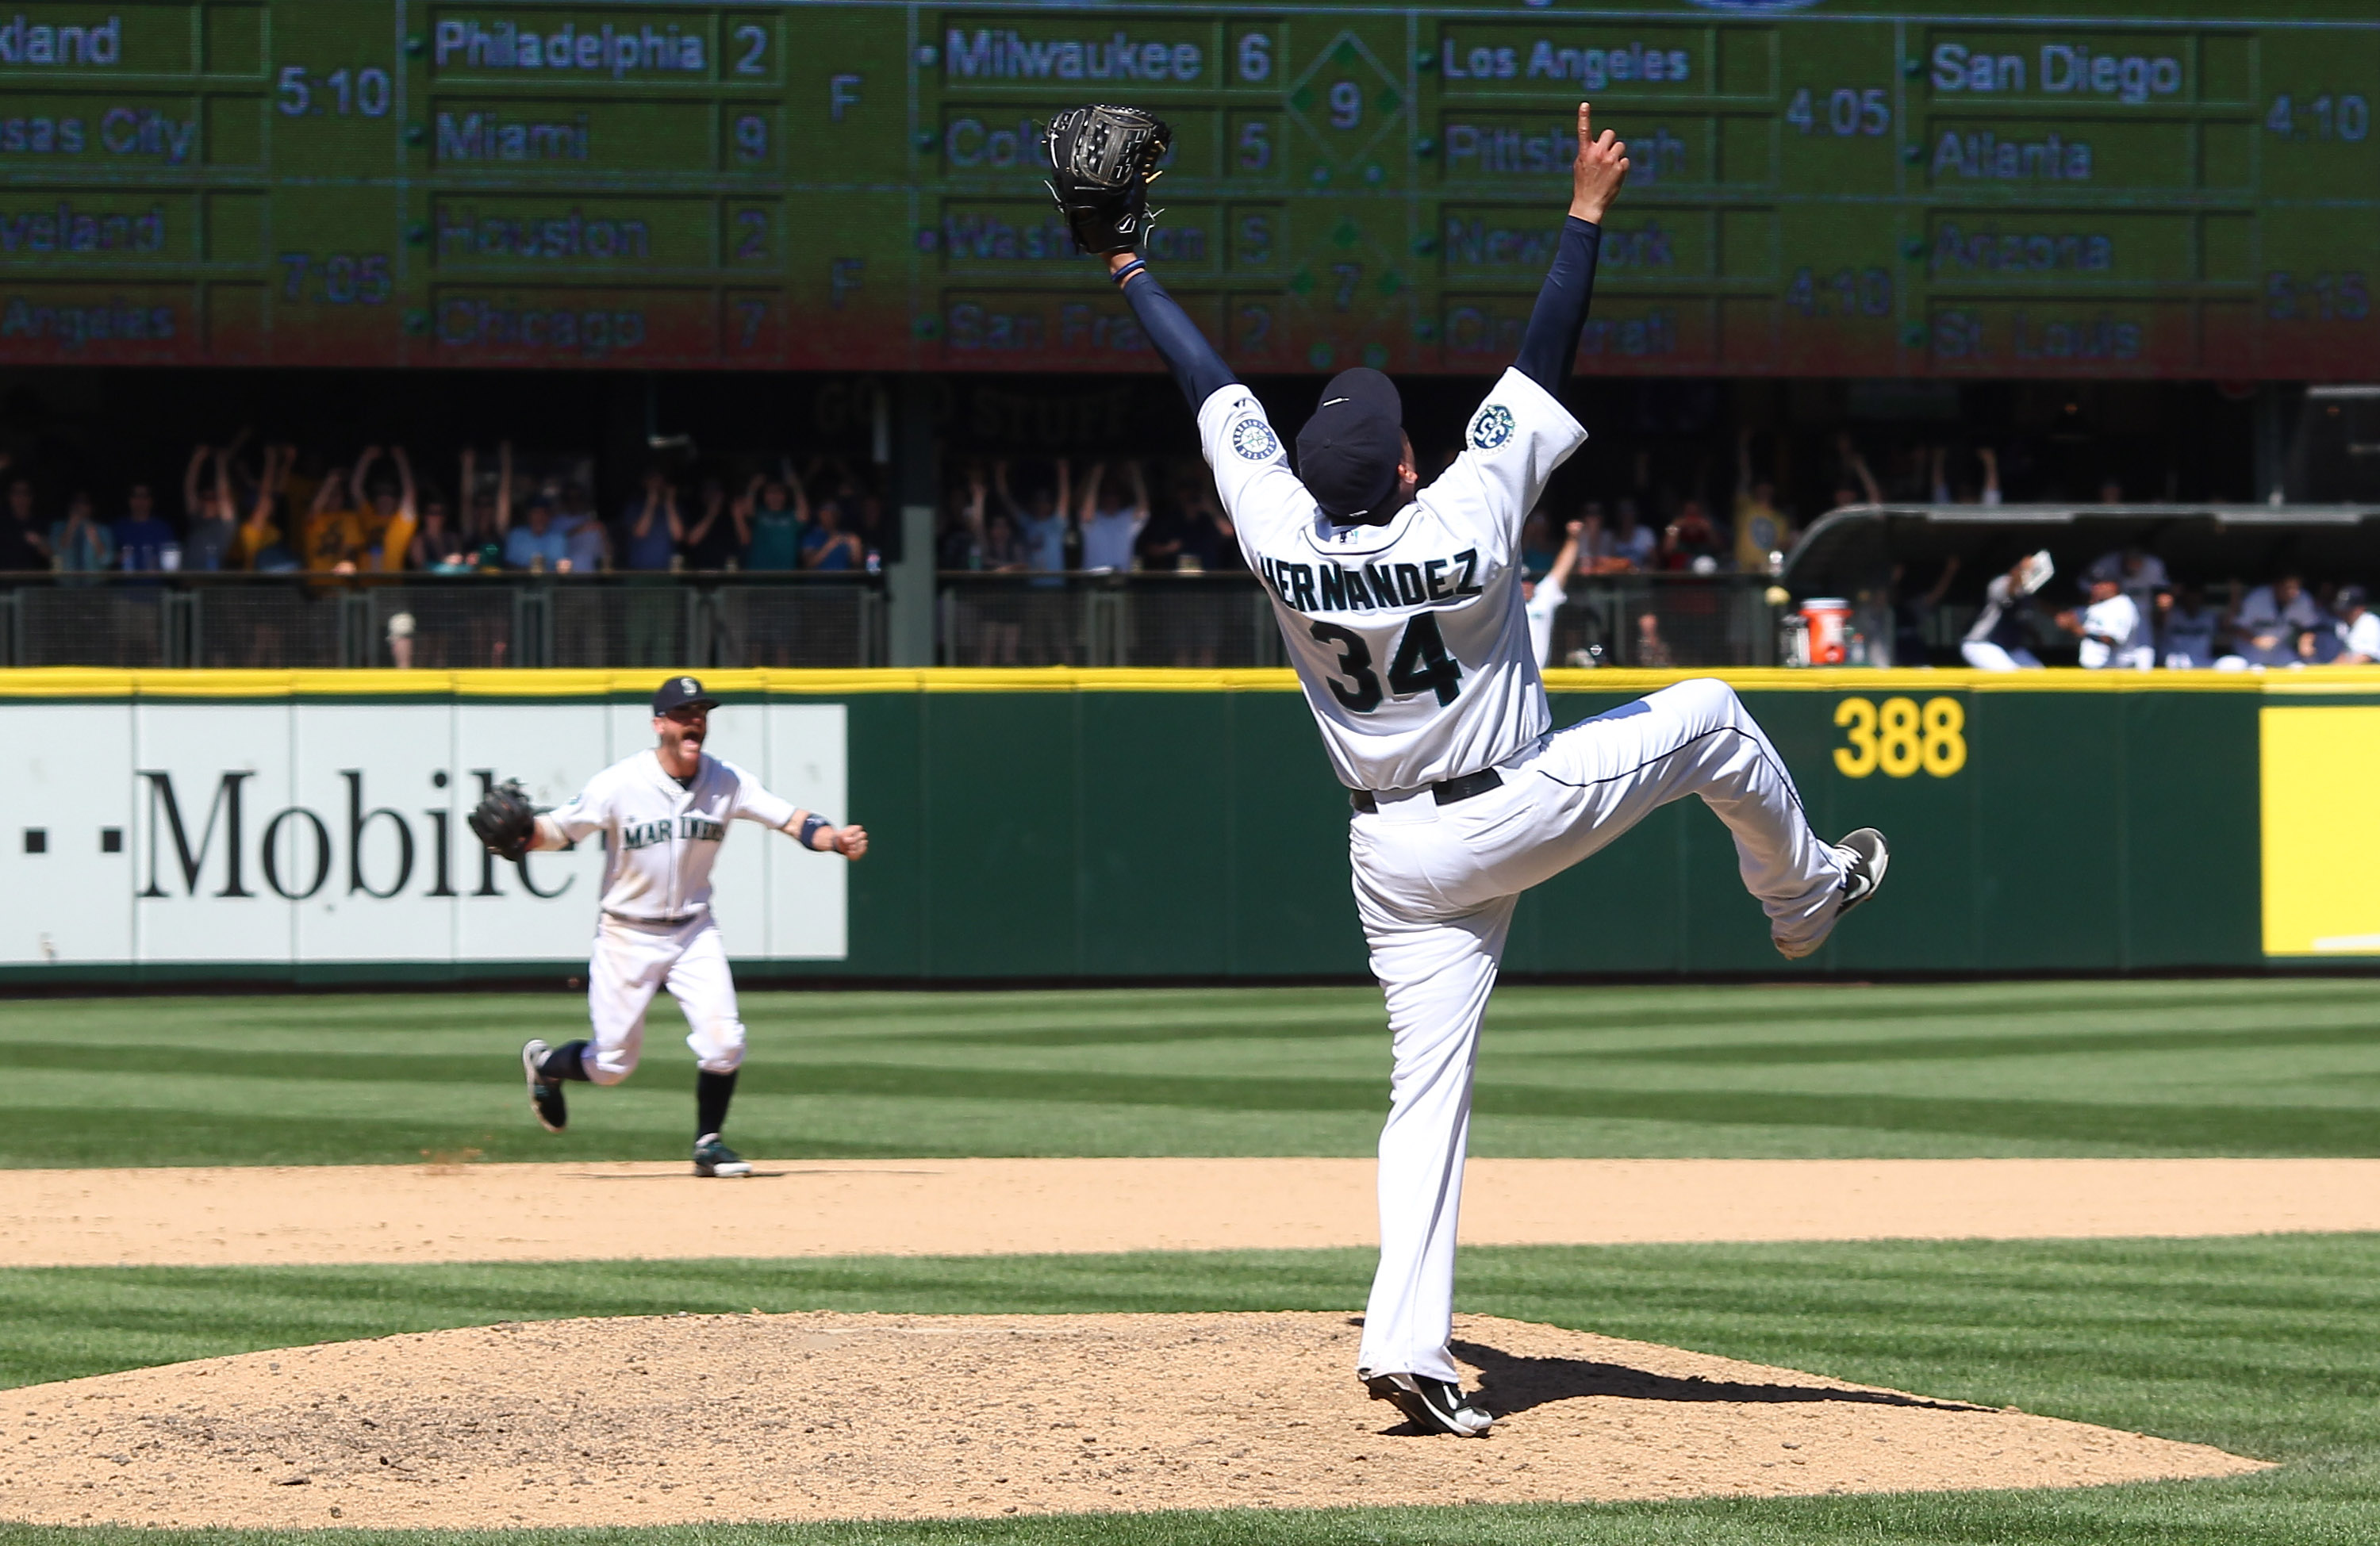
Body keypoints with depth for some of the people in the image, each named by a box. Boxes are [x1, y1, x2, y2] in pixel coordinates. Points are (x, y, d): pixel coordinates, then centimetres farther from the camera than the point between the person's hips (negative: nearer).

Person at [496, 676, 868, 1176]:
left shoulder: (727, 782, -7)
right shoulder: (620, 784, -16)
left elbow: (791, 820, -12)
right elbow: (556, 829, -15)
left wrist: (835, 839, -31)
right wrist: (516, 838, -36)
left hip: (694, 932, 3)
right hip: (627, 935, -3)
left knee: (723, 1041, -13)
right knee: (611, 1066, 3)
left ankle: (709, 1144, 10)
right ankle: (544, 1065, 36)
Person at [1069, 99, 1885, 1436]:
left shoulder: (1280, 534, -15)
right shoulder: (1463, 527, -22)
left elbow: (1219, 391, -1)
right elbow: (1545, 366, -17)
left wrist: (1131, 271, 11)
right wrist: (1589, 214, -10)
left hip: (1398, 860, 4)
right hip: (1520, 816, -4)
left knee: (1429, 1092, 5)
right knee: (1708, 718, 17)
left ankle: (1409, 1345, -3)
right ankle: (1804, 894, 39)